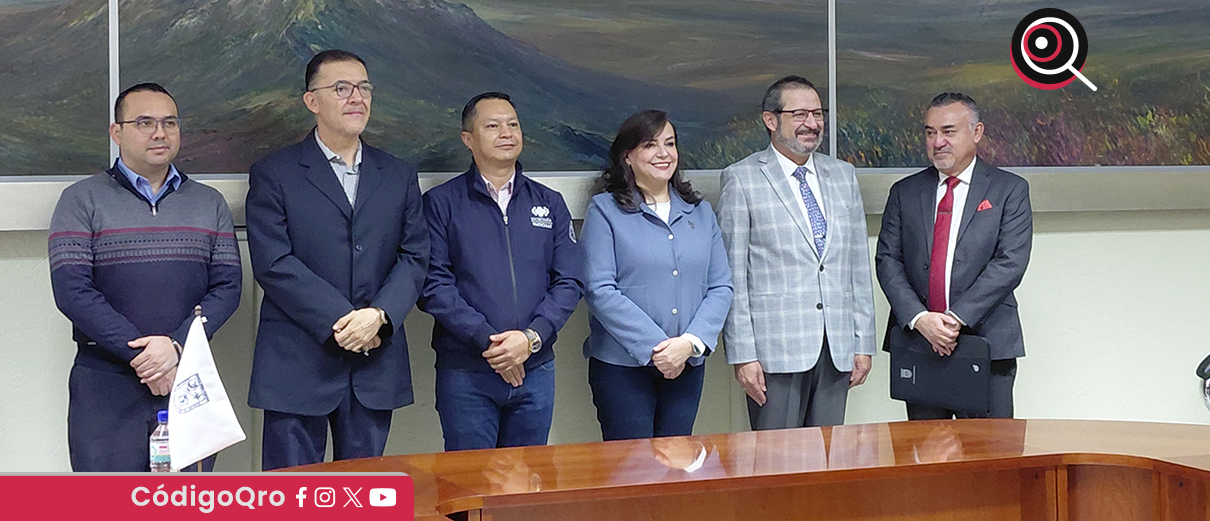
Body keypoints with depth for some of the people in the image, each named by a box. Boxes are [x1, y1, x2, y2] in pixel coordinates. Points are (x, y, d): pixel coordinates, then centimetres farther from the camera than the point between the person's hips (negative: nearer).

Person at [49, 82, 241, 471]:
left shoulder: (209, 204, 13)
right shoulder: (82, 201, 3)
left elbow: (227, 287, 4)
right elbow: (72, 291, -7)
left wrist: (176, 345, -12)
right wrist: (139, 354, -14)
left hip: (188, 380, 3)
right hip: (105, 387, -3)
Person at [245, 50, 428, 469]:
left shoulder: (398, 176, 13)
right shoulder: (273, 174, 2)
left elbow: (414, 257, 7)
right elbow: (273, 263, -8)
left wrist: (379, 316, -11)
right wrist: (339, 322, -14)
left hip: (375, 365, 4)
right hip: (297, 365, -3)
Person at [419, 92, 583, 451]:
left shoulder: (550, 204, 12)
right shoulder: (441, 203, 1)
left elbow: (570, 282, 5)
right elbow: (434, 284, -7)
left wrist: (531, 337, -10)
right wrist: (487, 340, -16)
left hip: (536, 370, 3)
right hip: (465, 373, -3)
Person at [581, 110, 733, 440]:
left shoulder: (700, 212, 13)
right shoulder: (605, 209, -1)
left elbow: (720, 286, 8)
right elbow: (600, 290, -10)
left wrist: (691, 342, -9)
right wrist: (654, 348, -15)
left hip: (687, 366, 4)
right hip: (622, 365, -4)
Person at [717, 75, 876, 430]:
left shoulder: (843, 176, 15)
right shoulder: (741, 179, 0)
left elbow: (859, 264, 16)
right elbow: (733, 275, -4)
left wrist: (863, 342, 10)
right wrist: (743, 354, -10)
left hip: (837, 349, 5)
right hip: (775, 349, -4)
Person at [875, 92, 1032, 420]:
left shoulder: (1010, 190, 4)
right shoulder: (904, 193, 12)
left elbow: (1010, 263, -7)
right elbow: (887, 261, 4)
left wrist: (958, 318, -17)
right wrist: (919, 318, -13)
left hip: (987, 344, -2)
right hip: (916, 343, 2)